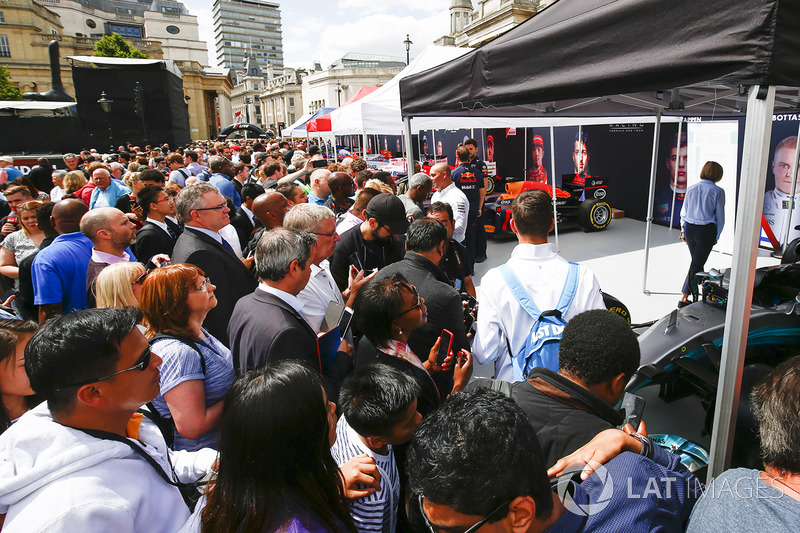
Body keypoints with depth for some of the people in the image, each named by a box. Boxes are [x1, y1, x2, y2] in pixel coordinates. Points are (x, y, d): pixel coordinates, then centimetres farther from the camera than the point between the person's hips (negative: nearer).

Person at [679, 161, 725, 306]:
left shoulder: (691, 189, 5)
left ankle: (694, 291, 28)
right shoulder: (718, 191, -7)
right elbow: (720, 216, -3)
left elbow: (684, 212, 11)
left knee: (697, 261, 20)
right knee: (697, 264, 1)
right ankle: (684, 298, 0)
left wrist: (683, 231, 22)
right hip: (706, 230, -5)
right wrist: (716, 236, 8)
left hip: (690, 229, 5)